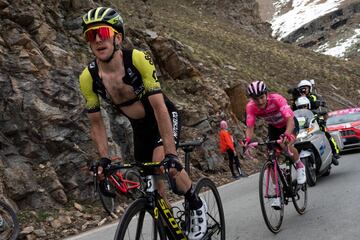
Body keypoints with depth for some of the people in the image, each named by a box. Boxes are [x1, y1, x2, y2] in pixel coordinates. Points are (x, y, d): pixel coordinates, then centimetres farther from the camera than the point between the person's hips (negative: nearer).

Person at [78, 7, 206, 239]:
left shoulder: (138, 59, -31)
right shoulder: (88, 78, -20)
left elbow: (159, 107, -33)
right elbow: (96, 123, -7)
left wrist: (170, 153, -37)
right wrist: (105, 159, -14)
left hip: (165, 117, -4)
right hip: (140, 127, 4)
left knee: (164, 164, -27)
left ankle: (197, 206, -1)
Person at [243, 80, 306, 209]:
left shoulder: (277, 99, -36)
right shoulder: (251, 107, -26)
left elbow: (290, 120, -44)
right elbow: (250, 127, -27)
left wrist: (287, 135, -62)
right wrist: (247, 140, -47)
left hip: (289, 123, -4)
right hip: (273, 127, 4)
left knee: (287, 146, -32)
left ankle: (299, 166, 1)